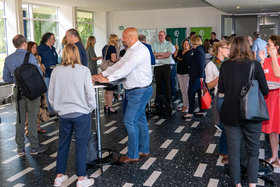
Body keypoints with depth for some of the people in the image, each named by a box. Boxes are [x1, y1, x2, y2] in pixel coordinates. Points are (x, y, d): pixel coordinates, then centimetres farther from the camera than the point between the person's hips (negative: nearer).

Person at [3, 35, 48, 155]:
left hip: (18, 91, 5)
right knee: (32, 119, 1)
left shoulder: (8, 59, 6)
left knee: (20, 119, 10)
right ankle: (34, 147, 8)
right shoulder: (29, 56, -13)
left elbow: (6, 78, 11)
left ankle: (20, 148, 16)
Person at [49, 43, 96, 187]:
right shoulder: (83, 70, -11)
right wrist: (91, 108, 4)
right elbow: (90, 94, -12)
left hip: (63, 114, 3)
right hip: (81, 113, -3)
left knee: (63, 145, 16)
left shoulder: (56, 71, -1)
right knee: (81, 146, 5)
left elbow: (51, 96, 5)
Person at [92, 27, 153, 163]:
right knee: (140, 119, 15)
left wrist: (108, 78, -21)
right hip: (132, 90, 10)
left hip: (140, 91, -10)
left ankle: (133, 155, 3)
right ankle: (143, 150, 27)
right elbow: (119, 64, 17)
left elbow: (126, 68, -24)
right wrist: (103, 74, 10)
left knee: (130, 120, -8)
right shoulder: (131, 50, 15)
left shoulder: (141, 50, -18)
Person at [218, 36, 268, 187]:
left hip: (230, 115, 1)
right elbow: (265, 91, -5)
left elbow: (221, 89, 4)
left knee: (233, 151, 12)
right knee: (253, 151, 15)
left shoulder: (225, 66, -5)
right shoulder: (255, 65, -9)